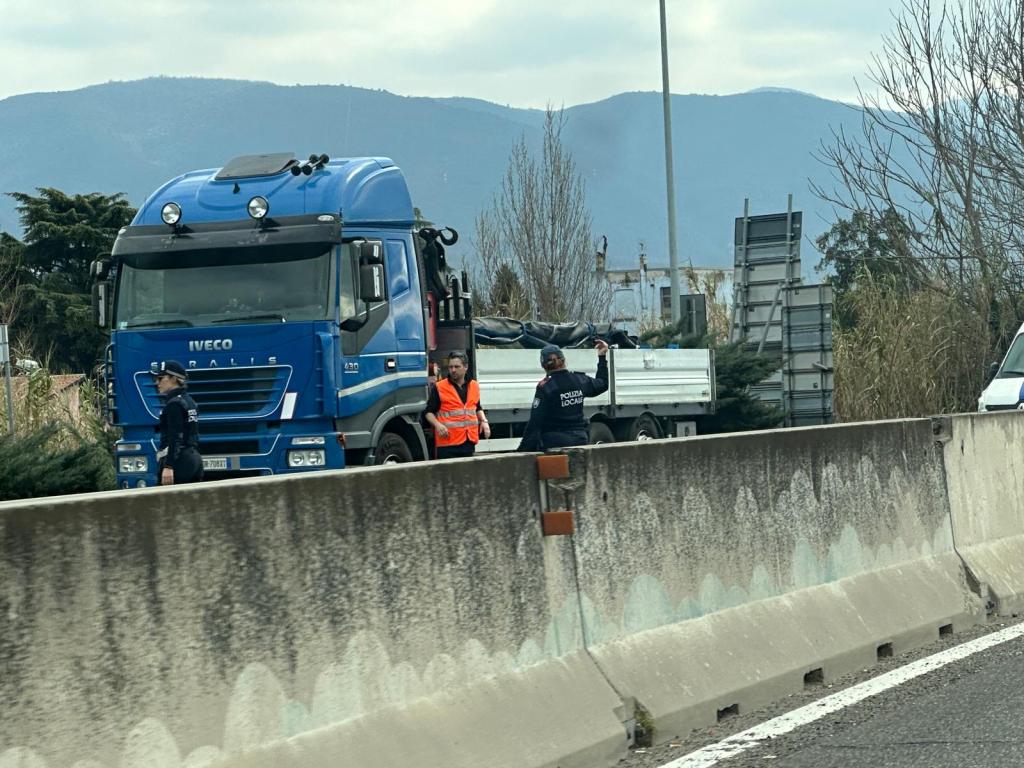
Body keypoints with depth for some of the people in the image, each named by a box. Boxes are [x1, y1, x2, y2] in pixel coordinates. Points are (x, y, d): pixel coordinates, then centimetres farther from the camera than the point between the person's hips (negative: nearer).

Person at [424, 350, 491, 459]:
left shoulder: (474, 386, 15)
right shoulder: (439, 388, -1)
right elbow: (429, 412, 1)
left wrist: (484, 421, 11)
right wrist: (437, 425, -17)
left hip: (469, 441, 5)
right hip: (448, 442, -5)